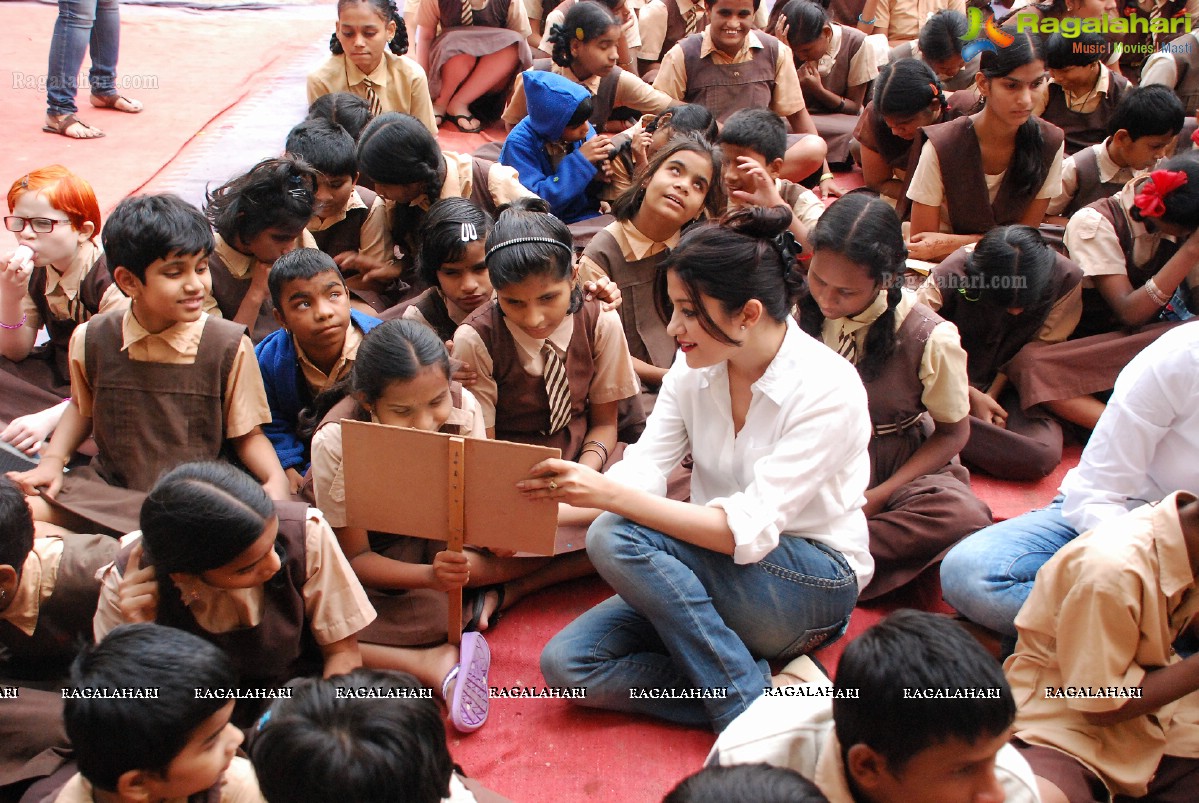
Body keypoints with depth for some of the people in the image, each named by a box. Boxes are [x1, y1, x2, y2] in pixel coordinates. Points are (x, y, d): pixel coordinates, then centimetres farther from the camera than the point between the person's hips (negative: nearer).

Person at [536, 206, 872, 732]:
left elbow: (748, 530, -28)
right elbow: (642, 471, -8)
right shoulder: (693, 368, -2)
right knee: (566, 662, -13)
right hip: (712, 568, 6)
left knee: (619, 538, -27)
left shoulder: (827, 389, -21)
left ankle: (752, 709, -19)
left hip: (815, 583, -6)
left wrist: (611, 496, -35)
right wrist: (546, 508, -26)